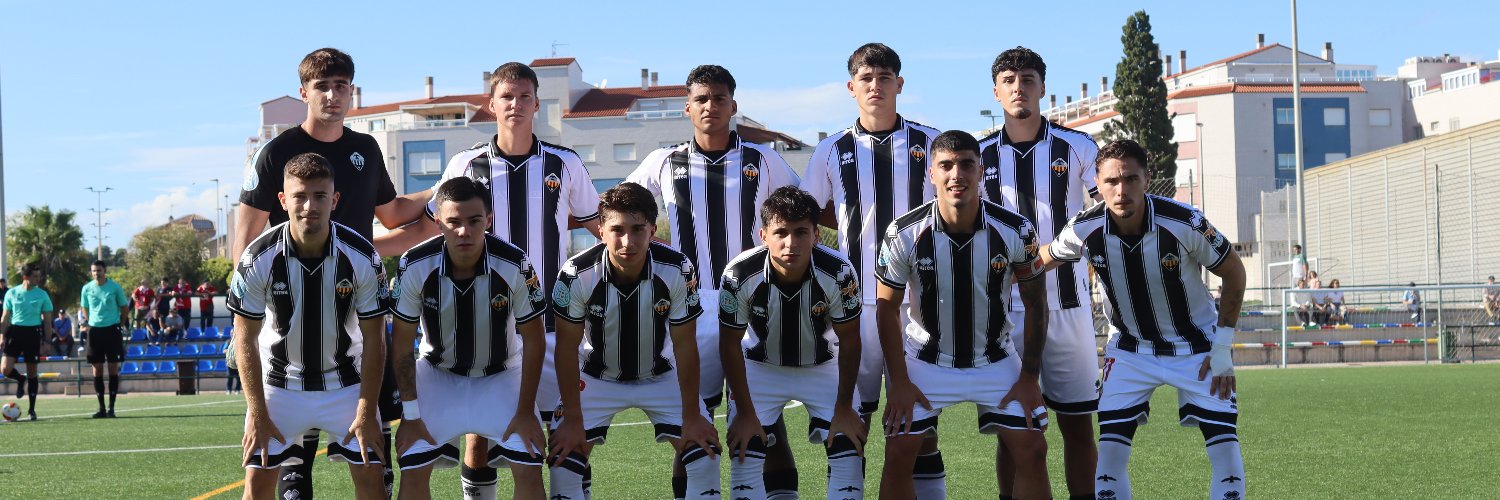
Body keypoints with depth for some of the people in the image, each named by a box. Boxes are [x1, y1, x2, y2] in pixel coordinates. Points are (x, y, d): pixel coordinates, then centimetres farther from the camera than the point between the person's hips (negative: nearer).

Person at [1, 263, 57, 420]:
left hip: (33, 332, 0)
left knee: (32, 372, 4)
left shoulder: (42, 295, 2)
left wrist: (47, 341, -1)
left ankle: (31, 409, 14)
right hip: (15, 331, 0)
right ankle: (20, 380, 21)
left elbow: (47, 320, 4)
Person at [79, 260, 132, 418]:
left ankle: (111, 407, 1)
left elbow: (125, 307, 7)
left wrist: (120, 324, 3)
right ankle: (101, 407, 8)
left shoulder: (115, 287, -2)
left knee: (113, 367, -3)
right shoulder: (87, 289, 4)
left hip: (112, 329, -2)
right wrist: (88, 323, 8)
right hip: (94, 330, 2)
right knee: (97, 368, 3)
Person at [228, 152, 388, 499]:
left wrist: (366, 414, -12)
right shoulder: (258, 259, -20)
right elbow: (245, 340, -11)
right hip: (279, 381, 0)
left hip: (345, 382, 0)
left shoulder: (362, 258, -19)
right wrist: (258, 415, -13)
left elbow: (374, 340, -11)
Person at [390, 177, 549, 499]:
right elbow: (402, 344, -11)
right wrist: (410, 415, -11)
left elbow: (533, 342, -12)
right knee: (412, 471, -9)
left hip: (502, 376, 0)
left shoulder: (515, 265, -25)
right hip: (438, 374, 1)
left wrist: (525, 412, -11)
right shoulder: (415, 266, -23)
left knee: (529, 471, -13)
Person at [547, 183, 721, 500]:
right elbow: (567, 348, -17)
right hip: (597, 377, 0)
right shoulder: (577, 275, -29)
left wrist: (691, 415, -12)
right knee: (563, 463, -11)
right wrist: (573, 419, -15)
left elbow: (684, 346, -16)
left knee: (705, 457, -9)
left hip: (661, 375, 1)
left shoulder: (678, 271, -27)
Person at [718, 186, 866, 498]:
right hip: (760, 366, 0)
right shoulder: (739, 276, -30)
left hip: (823, 366, 0)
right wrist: (745, 412, -11)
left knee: (849, 455, -8)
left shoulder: (838, 273, -30)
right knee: (744, 458, -9)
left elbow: (849, 341, -14)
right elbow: (730, 344, -15)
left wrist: (844, 408, -10)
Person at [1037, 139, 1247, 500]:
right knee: (1110, 455, -9)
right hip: (1130, 349, 1)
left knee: (1226, 452, -9)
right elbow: (1043, 260, 4)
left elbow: (1234, 272, -10)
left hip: (1196, 346, -1)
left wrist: (1221, 348, -10)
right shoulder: (1085, 230, -19)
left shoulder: (1184, 223, -26)